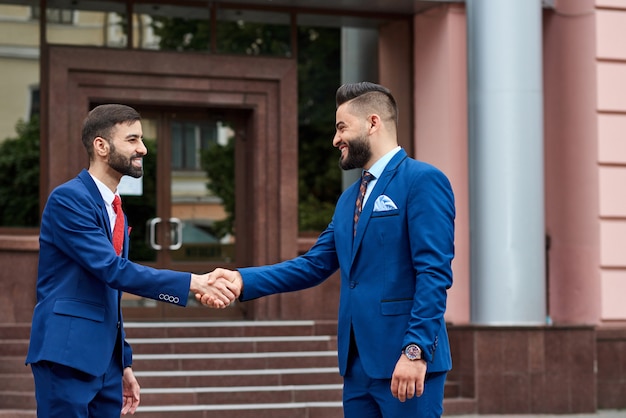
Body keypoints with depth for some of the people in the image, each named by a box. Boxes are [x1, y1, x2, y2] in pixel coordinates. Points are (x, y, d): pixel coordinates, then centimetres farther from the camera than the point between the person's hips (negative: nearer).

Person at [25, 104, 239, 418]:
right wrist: (193, 283, -22)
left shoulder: (115, 211, 17)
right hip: (67, 355, -8)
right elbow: (113, 270, -19)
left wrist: (123, 365, 19)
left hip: (104, 359, 8)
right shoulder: (67, 199, -11)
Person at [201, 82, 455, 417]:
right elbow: (314, 265, 15)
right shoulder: (349, 199, 19)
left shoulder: (422, 181, -7)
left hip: (405, 363, -8)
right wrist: (243, 280, 3)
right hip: (358, 364, 8)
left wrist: (415, 350, -22)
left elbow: (434, 273, -15)